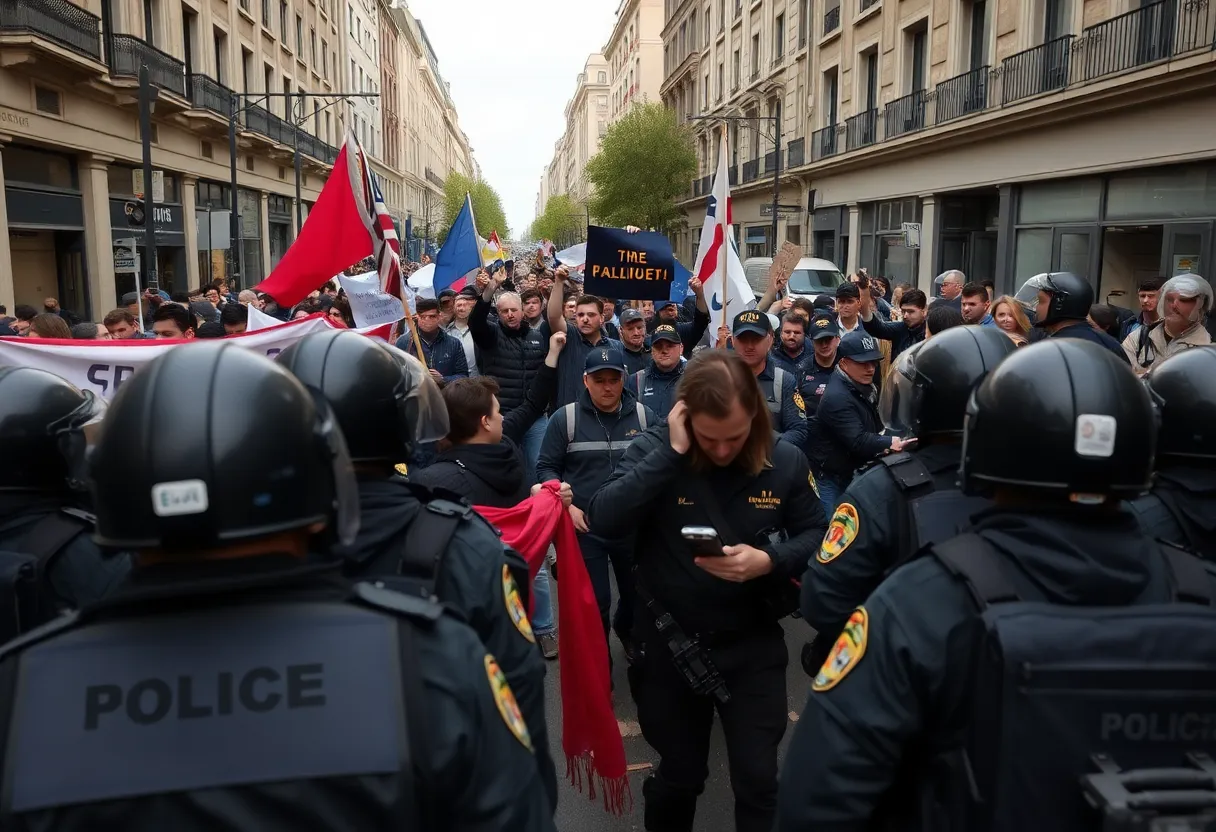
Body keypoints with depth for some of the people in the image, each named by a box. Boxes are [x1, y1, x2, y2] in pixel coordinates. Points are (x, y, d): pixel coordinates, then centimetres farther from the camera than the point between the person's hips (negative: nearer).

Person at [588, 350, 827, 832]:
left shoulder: (785, 460, -9)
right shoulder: (654, 450, -13)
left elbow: (815, 536, -1)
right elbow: (602, 518, -25)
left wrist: (769, 560, -22)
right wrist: (671, 453, -29)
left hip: (753, 645, 0)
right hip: (669, 643, 0)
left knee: (758, 782, 10)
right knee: (678, 777, 20)